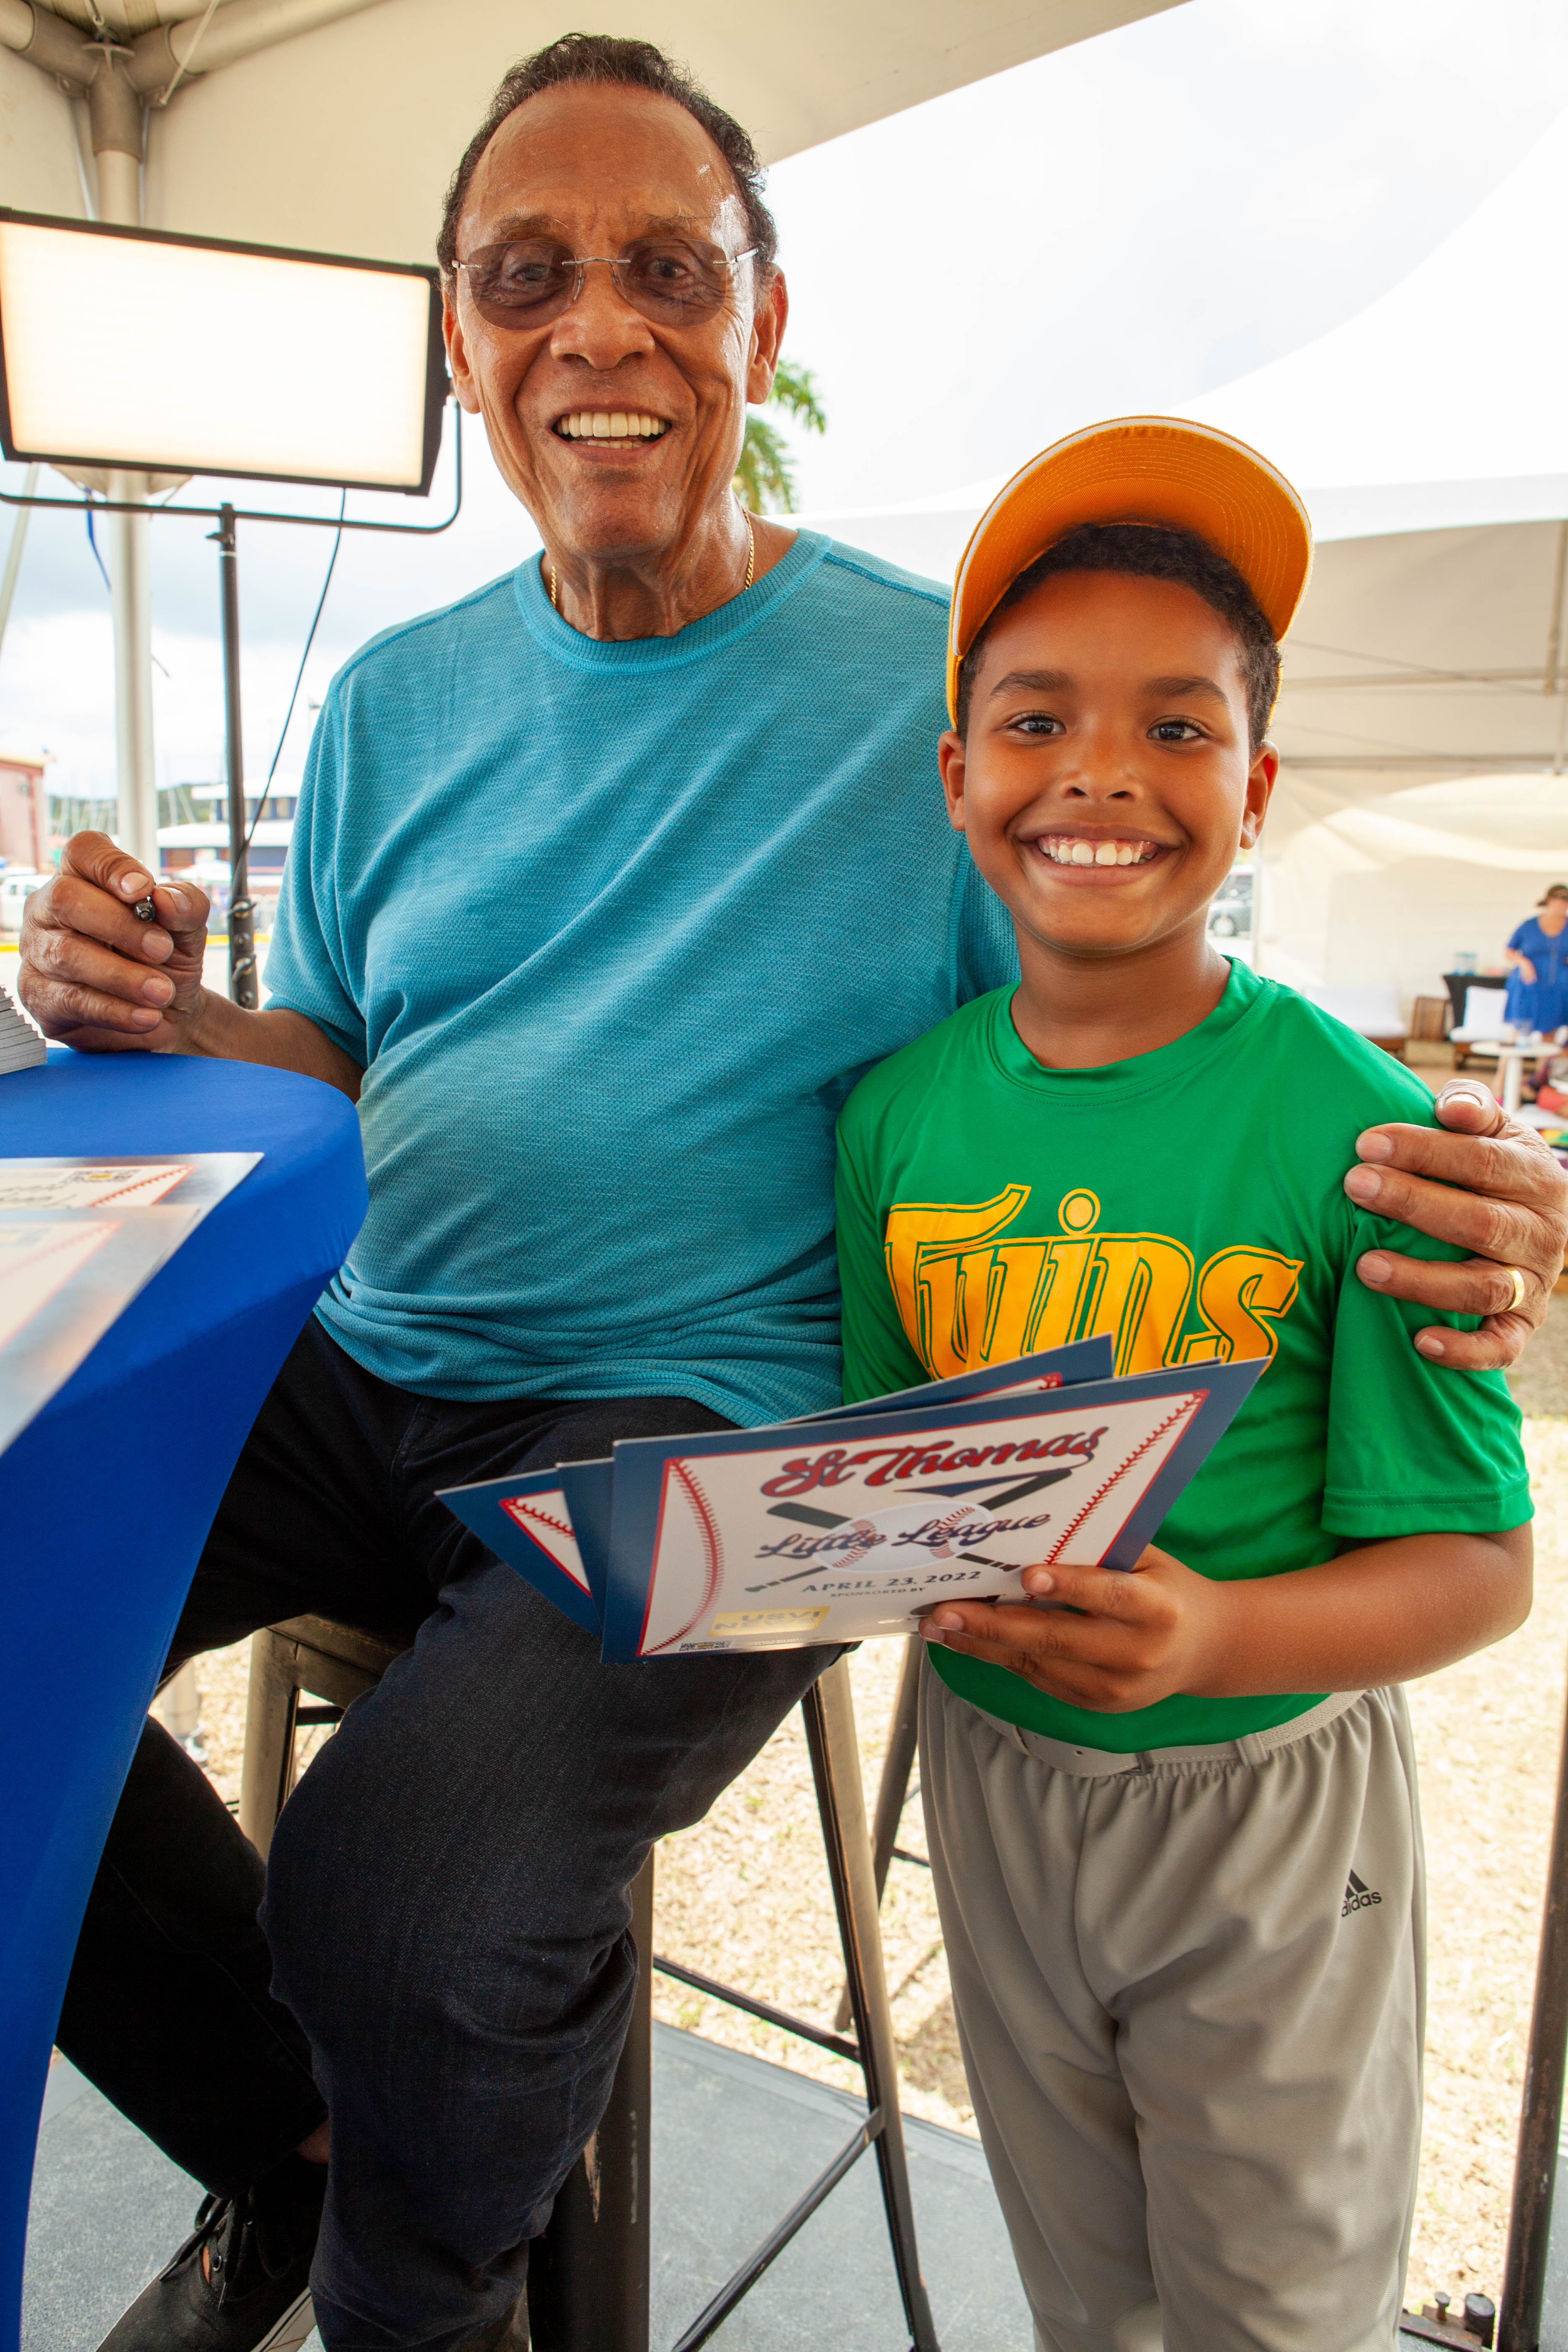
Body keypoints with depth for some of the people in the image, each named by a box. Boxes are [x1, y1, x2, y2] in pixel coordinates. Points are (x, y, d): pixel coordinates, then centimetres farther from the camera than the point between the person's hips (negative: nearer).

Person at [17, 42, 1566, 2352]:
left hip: (710, 1429, -5)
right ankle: (293, 2131, 18)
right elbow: (340, 1070, 17)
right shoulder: (398, 702, 12)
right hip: (357, 1378, 6)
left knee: (408, 1895, -27)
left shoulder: (954, 686, -4)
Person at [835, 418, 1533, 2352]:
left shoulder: (1356, 1126, -20)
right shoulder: (898, 1111, -8)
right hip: (993, 1772, 4)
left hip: (1266, 1799, -3)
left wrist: (1218, 1638, -34)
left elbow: (1475, 1566, -17)